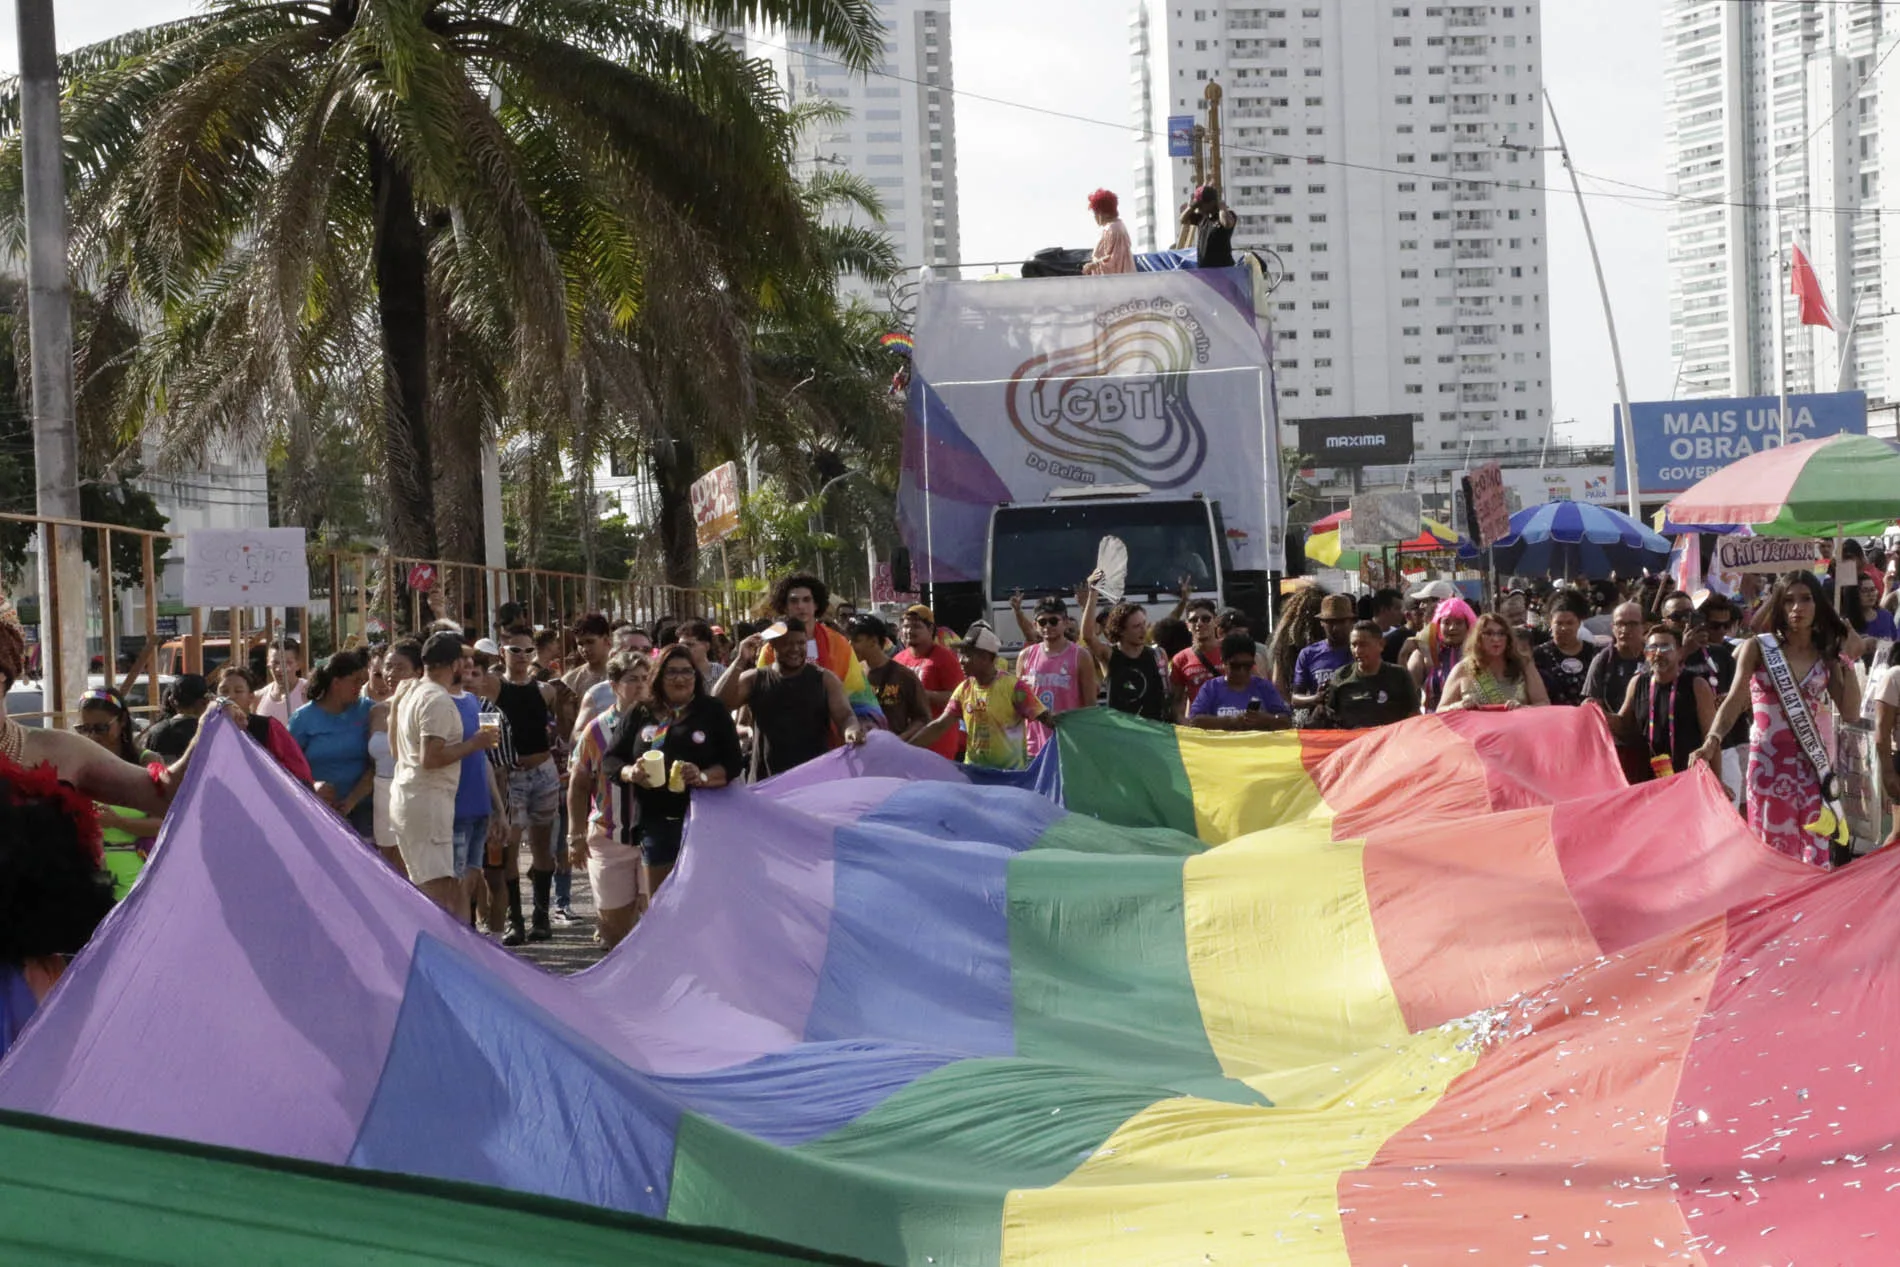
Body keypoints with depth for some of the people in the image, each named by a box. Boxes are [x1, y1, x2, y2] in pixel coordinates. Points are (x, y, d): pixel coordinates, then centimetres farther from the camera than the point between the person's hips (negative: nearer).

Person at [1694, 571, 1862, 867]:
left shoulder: (1826, 656, 8)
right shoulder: (1758, 648, 2)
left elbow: (1851, 711, 2)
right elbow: (1734, 701, -4)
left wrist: (1846, 658, 0)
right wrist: (1712, 741, -19)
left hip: (1814, 765, 2)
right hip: (1769, 763, -2)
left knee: (1815, 851, -3)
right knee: (1772, 849, 1)